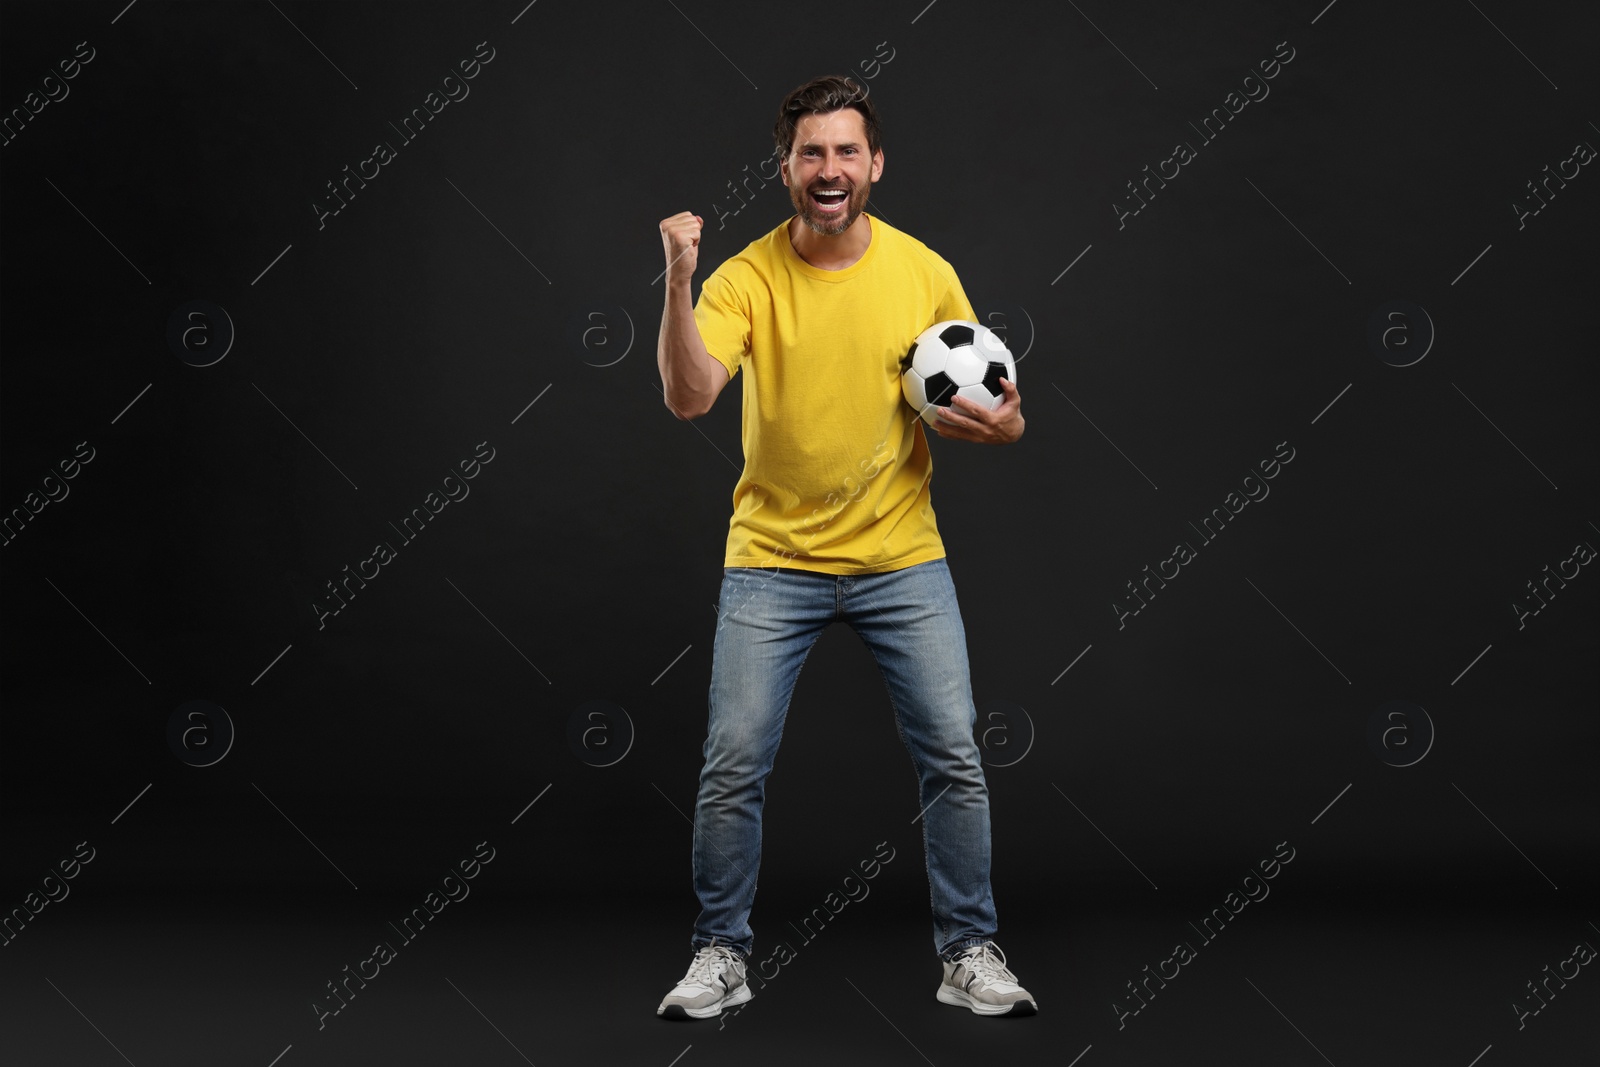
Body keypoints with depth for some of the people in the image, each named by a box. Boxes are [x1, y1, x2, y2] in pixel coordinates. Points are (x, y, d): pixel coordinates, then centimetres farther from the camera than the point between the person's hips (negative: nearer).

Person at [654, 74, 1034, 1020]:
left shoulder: (925, 273, -2)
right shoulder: (745, 277, -7)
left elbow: (984, 404, 7)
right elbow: (688, 400, -20)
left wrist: (1002, 425, -16)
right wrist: (678, 284, -32)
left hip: (903, 559, 1)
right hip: (773, 561, -1)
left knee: (955, 757, 0)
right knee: (733, 764, -2)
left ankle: (971, 954, 16)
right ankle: (722, 957, 16)